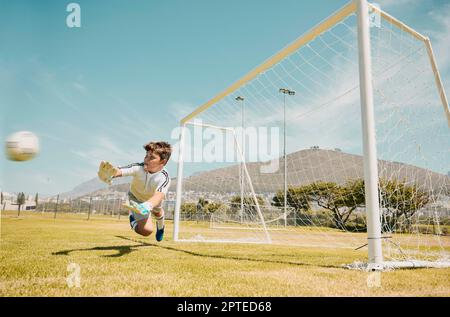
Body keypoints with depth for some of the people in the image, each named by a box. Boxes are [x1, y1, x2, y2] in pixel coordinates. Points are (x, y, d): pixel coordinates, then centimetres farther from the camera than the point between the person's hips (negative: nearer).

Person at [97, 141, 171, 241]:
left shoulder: (164, 178, -39)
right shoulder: (138, 168, -37)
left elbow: (159, 195, -59)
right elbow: (119, 171, -55)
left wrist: (146, 207, -80)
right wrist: (110, 175, -81)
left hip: (152, 200, 2)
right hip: (136, 197, -2)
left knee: (157, 212, 33)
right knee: (146, 230, -16)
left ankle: (160, 226, 69)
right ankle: (133, 217, 15)